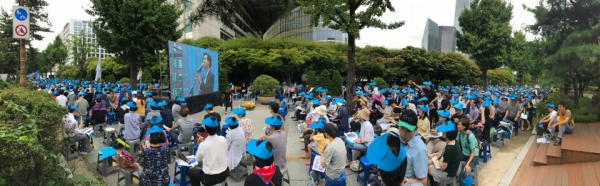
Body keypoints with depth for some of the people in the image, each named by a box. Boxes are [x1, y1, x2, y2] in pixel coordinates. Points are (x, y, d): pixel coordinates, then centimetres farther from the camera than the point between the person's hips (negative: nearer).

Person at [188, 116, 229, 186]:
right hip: (224, 174, 4)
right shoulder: (223, 139, -10)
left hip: (210, 178, -4)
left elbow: (198, 160, -3)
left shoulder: (203, 145, -21)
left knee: (191, 171, 23)